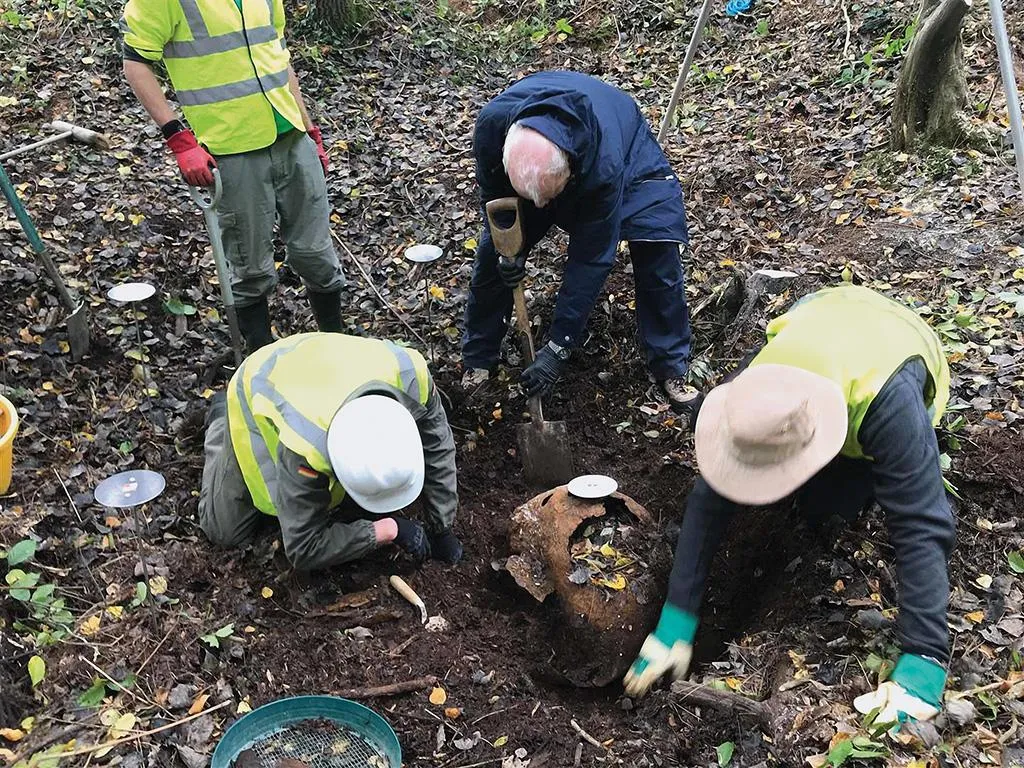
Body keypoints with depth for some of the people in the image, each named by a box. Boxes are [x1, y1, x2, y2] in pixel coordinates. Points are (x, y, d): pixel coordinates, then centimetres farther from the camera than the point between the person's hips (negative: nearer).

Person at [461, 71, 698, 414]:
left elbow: (591, 258, -37)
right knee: (493, 253, -6)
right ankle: (477, 360, 13)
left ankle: (671, 368, 1)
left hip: (629, 152, -3)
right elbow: (492, 192, -14)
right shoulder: (492, 123, -39)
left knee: (658, 252, -18)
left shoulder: (606, 167, -47)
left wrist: (557, 348, -34)